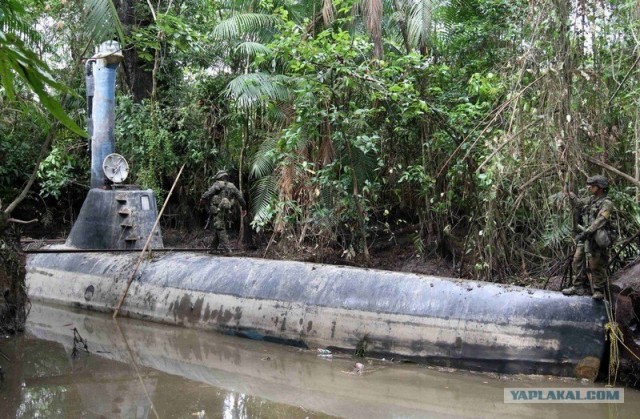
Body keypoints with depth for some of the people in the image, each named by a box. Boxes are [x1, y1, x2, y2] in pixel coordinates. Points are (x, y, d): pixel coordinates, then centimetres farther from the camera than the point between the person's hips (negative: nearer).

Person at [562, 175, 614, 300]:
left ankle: (599, 290, 6)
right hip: (585, 237, 8)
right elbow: (578, 203, 31)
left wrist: (587, 232, -26)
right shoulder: (590, 200, 14)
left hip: (596, 239, -8)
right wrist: (569, 194, 16)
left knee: (596, 266, -4)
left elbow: (600, 221, -21)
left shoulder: (606, 203, -11)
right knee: (578, 262, 8)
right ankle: (578, 287, 15)